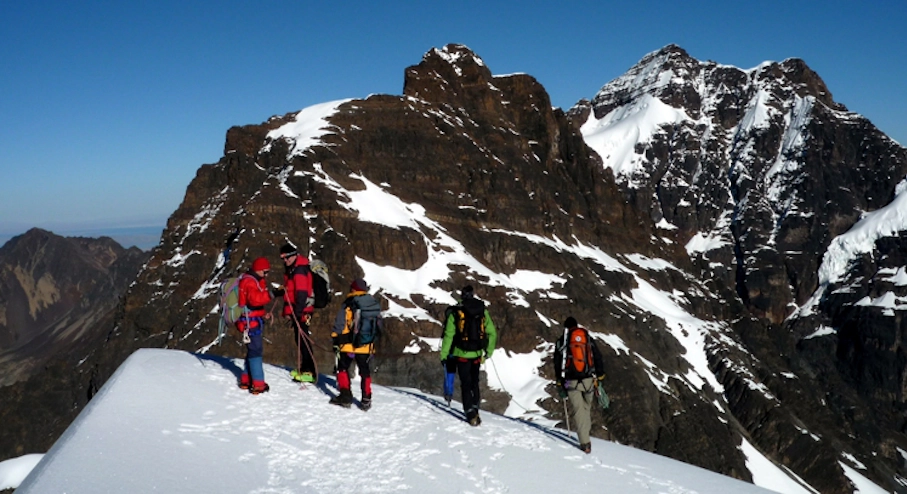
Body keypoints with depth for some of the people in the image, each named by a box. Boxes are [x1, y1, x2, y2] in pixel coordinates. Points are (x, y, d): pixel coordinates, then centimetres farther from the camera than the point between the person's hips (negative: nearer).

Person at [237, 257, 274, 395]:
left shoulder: (253, 281, 18)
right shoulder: (250, 282, -15)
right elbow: (255, 299, -35)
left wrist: (263, 314, 14)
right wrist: (271, 294, -46)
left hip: (253, 321, 11)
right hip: (250, 322, -11)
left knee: (253, 350, 17)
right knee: (256, 350, -10)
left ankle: (246, 380, 25)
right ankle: (258, 384, -11)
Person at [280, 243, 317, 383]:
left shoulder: (300, 270, -16)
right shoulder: (291, 269, 16)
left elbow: (302, 293, -23)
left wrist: (298, 312, -25)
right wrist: (287, 310, 19)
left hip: (302, 311, -10)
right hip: (296, 310, 10)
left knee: (304, 340, -10)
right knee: (299, 340, 15)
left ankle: (310, 372, -8)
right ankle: (303, 368, 24)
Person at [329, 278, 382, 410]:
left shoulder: (349, 304, -10)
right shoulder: (375, 305, 6)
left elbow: (339, 325, -10)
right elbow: (378, 326, 14)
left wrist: (336, 340, -1)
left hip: (349, 345, -4)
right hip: (366, 346, 4)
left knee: (343, 368, 11)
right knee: (364, 371, 14)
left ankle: (345, 395, 3)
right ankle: (366, 400, 13)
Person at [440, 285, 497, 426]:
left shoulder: (455, 313, -9)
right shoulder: (483, 311, 1)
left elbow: (448, 336, -10)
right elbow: (492, 333, 4)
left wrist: (444, 355, -4)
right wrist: (489, 351, 17)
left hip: (462, 354, -3)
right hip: (477, 354, 3)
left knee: (466, 384, 5)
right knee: (474, 382, 20)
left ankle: (471, 414, -1)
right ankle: (475, 410, 20)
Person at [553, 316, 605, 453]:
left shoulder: (561, 342, 2)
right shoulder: (588, 338, 8)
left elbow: (557, 364, 3)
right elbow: (598, 357, 8)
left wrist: (559, 383, 9)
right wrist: (600, 375, 15)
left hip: (572, 382, -2)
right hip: (588, 380, 2)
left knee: (578, 410, -1)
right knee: (587, 406, 22)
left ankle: (585, 443, -6)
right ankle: (587, 430, 31)